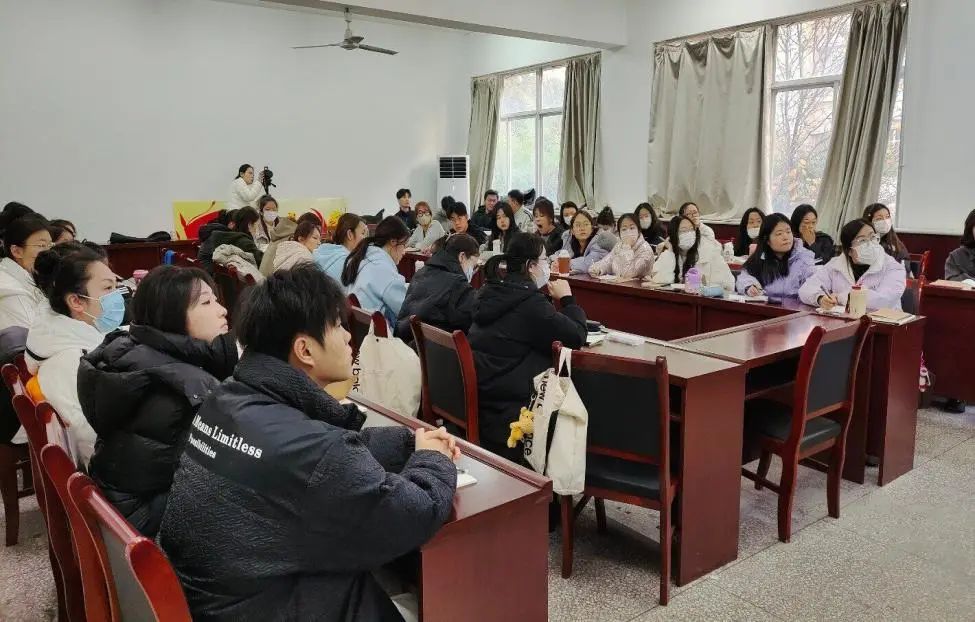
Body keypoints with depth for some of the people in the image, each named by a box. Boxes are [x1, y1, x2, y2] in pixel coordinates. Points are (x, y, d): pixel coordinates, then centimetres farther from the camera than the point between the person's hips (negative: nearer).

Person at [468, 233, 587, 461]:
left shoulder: (494, 291, 9)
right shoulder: (529, 302, -18)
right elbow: (576, 337, -13)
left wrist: (552, 300, 16)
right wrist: (567, 299, 0)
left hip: (479, 392, 9)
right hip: (506, 402, -9)